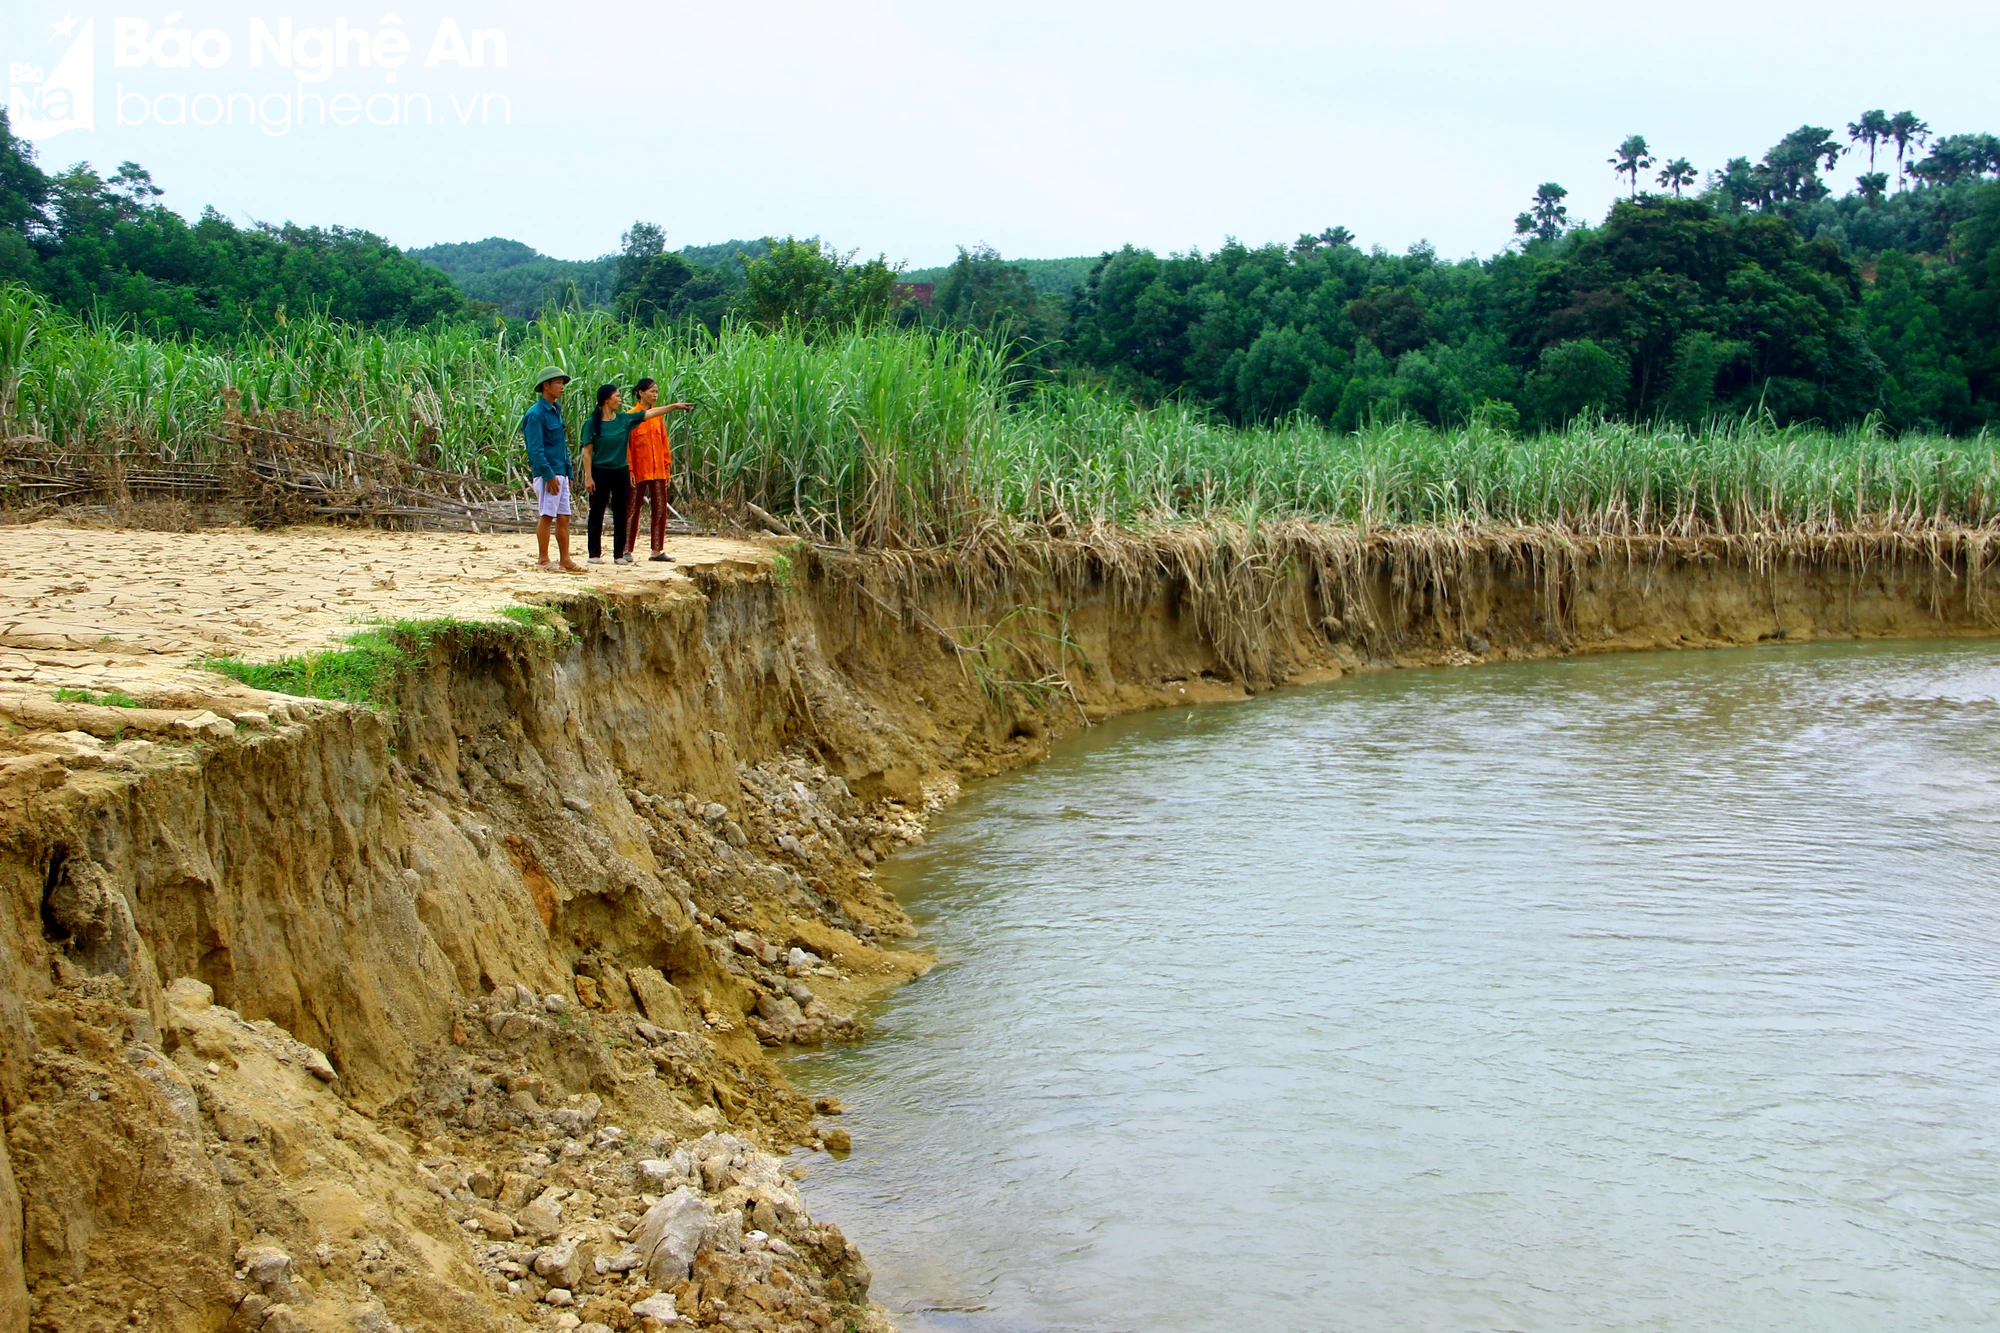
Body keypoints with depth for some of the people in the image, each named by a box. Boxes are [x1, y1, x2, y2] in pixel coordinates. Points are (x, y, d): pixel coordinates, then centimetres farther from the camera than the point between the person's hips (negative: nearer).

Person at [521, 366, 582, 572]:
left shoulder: (556, 410, 16)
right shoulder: (536, 414, -11)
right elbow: (535, 449, -16)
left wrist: (568, 472, 16)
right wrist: (549, 475, -20)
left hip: (560, 473, 9)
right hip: (547, 473, -9)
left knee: (564, 517, 8)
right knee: (546, 516, -5)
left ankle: (566, 560, 10)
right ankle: (543, 560, 0)